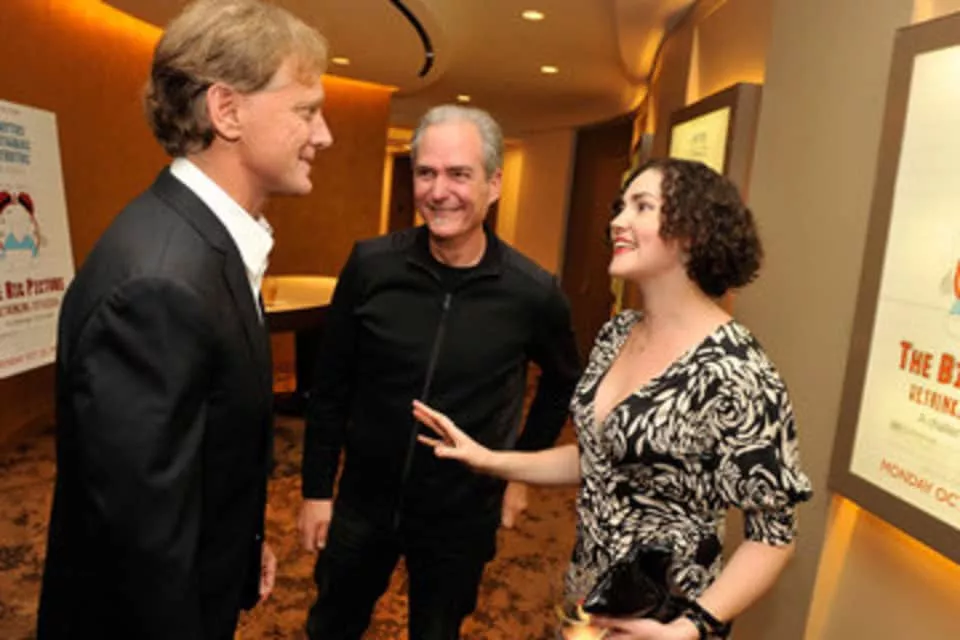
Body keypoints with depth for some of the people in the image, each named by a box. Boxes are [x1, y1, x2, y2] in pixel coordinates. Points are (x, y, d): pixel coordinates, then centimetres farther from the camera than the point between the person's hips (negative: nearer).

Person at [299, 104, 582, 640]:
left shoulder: (533, 292, -16)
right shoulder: (370, 265, -14)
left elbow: (564, 381, 4)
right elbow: (331, 386, -4)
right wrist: (317, 488, 0)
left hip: (462, 517, -1)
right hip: (362, 502, 1)